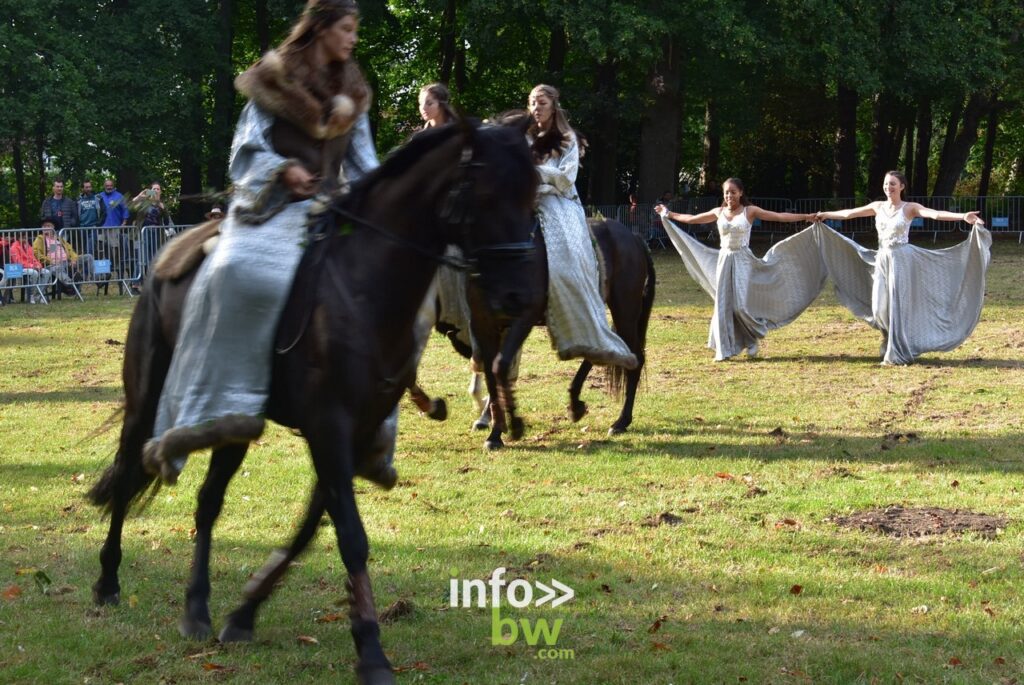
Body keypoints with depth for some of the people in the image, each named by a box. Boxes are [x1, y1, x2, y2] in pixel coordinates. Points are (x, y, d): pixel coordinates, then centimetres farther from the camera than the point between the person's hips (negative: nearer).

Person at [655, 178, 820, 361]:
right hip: (724, 260, 4)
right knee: (723, 304, 0)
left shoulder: (750, 211, -3)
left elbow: (779, 216, -7)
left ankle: (753, 340, 15)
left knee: (742, 305, -12)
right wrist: (668, 214, 26)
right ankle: (724, 350, 6)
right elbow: (692, 219, 20)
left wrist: (806, 217, -14)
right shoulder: (719, 213, 7)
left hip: (743, 261, -4)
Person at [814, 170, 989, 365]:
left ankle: (898, 354, 0)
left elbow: (935, 214, -20)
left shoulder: (909, 208, -6)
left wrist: (963, 216, -34)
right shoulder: (878, 206, 9)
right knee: (880, 307, 1)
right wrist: (826, 215, 30)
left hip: (902, 260, -5)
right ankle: (890, 347, 24)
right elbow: (850, 213, 21)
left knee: (899, 306, -6)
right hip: (882, 260, 5)